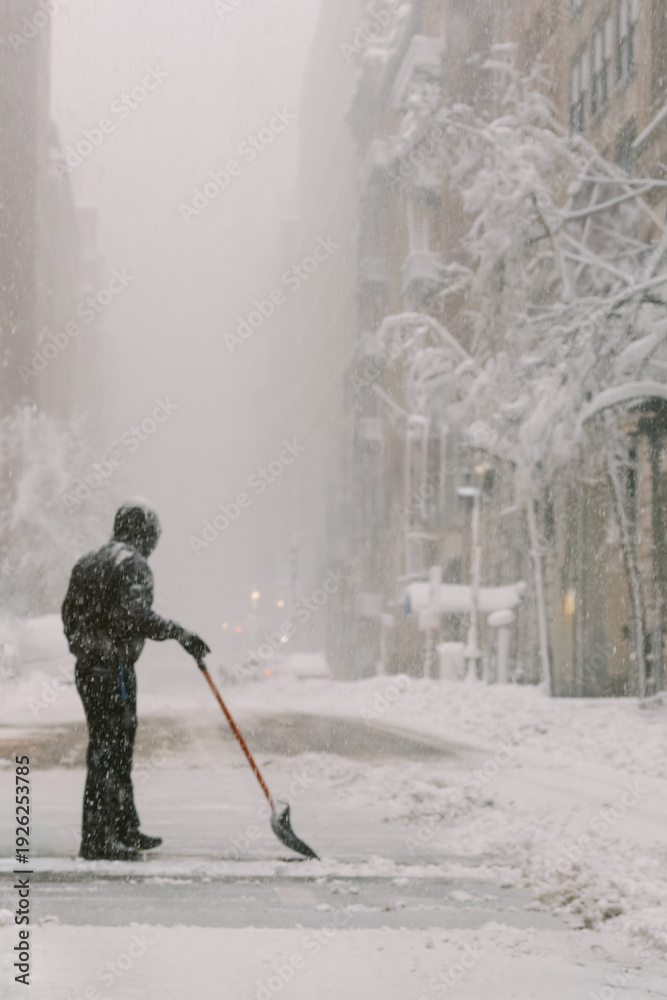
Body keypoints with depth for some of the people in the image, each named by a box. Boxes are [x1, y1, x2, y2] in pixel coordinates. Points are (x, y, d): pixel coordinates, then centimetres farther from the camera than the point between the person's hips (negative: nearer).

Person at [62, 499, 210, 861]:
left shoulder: (87, 563, 16)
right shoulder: (132, 564, -12)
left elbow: (69, 614, 20)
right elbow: (134, 614, -25)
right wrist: (178, 633, -20)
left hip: (86, 668, 9)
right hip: (114, 670, -9)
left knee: (118, 750, 18)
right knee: (107, 752, -7)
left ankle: (126, 831, 27)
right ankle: (97, 839, -6)